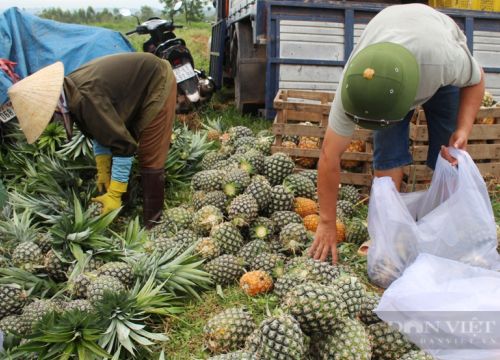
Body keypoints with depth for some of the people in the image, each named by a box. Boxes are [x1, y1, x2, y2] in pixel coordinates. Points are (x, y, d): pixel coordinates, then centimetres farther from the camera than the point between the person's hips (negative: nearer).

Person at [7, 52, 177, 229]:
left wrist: (114, 195, -24)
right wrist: (103, 170, 7)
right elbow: (100, 131, 8)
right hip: (137, 84, 9)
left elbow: (123, 145, -30)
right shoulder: (71, 92, -6)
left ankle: (150, 221, 3)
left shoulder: (86, 98, -35)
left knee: (150, 156, -8)